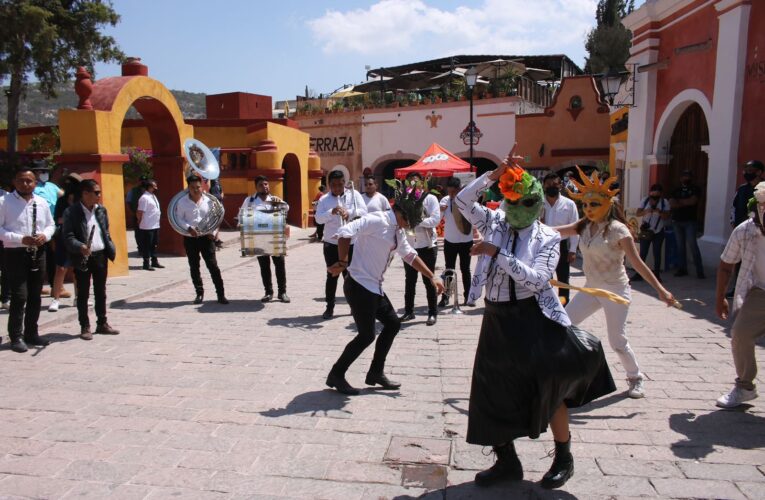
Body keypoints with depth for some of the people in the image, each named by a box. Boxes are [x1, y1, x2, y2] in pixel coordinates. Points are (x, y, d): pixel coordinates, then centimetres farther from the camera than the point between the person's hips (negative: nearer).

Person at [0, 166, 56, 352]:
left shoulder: (42, 202, 9)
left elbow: (50, 224, 17)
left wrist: (45, 235, -4)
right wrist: (20, 239, -20)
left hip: (37, 253, 5)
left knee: (35, 296, 11)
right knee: (19, 296, -7)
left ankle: (31, 333, 23)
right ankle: (16, 337, 4)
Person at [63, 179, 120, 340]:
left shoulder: (101, 210, 8)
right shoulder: (71, 212, -9)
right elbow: (68, 236, -14)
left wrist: (111, 249, 9)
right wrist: (81, 247, -31)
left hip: (101, 255, 5)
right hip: (82, 257, -5)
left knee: (100, 292, 12)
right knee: (83, 294, 5)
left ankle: (102, 324, 22)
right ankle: (85, 327, 15)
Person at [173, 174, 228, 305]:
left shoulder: (208, 201, 1)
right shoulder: (182, 202, -3)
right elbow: (179, 219, -4)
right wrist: (189, 228, -19)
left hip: (206, 237, 0)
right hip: (190, 239, 0)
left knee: (213, 265, -3)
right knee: (194, 267, 9)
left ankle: (221, 294, 2)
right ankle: (199, 293, 21)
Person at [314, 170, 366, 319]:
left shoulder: (354, 194, 1)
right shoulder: (324, 199, 1)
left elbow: (364, 211, -7)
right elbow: (318, 218, -10)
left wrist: (349, 213, -24)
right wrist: (331, 212, -28)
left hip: (351, 242, 0)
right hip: (331, 243, 0)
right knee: (332, 275, 4)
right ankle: (329, 307, 13)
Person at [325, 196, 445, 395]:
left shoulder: (398, 231, 12)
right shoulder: (377, 220, -18)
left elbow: (410, 255, 23)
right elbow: (345, 232, -28)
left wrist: (432, 277, 18)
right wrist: (342, 263, -22)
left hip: (375, 288, 10)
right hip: (359, 286, -10)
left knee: (392, 323, 15)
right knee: (366, 335, -5)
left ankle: (376, 372, 27)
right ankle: (336, 375, 13)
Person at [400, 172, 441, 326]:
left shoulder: (430, 198, -3)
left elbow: (435, 219, -15)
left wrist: (418, 220, -24)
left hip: (427, 245, -3)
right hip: (409, 245, 3)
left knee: (429, 280, 4)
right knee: (409, 280, 11)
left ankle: (433, 313, 13)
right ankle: (409, 311, 22)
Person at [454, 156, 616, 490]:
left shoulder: (548, 238, -5)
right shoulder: (494, 223, 3)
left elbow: (536, 279, -19)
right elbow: (463, 200, -5)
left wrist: (497, 253, -22)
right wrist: (494, 174, -12)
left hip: (534, 317, -3)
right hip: (498, 319, 4)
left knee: (550, 384, -7)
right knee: (494, 394, 9)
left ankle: (563, 457, 20)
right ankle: (507, 462, 28)